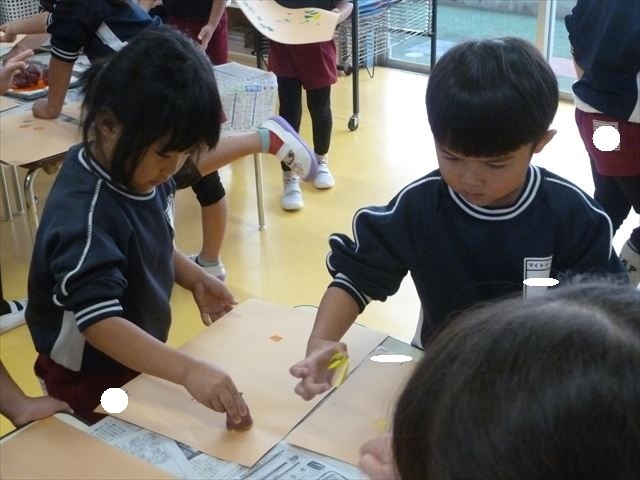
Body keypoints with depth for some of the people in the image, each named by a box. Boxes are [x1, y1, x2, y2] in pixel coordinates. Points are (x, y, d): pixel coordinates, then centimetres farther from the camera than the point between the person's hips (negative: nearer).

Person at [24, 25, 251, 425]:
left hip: (141, 360, 8)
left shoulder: (142, 172, -10)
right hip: (92, 379, -8)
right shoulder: (83, 212, -35)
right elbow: (99, 321, -41)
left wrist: (194, 277, -4)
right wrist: (188, 370, -49)